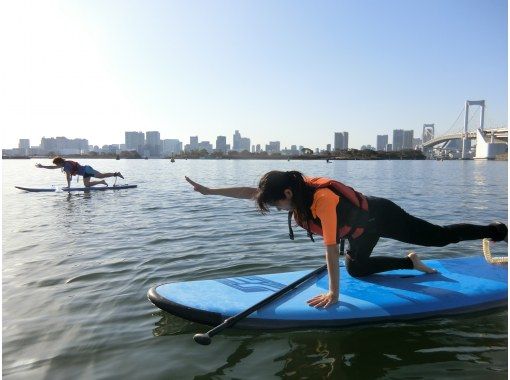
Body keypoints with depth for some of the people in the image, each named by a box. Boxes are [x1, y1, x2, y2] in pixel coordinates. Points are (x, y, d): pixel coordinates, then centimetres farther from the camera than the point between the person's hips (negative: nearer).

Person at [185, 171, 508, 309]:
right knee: (357, 269, 20)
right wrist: (209, 190, -11)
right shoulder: (297, 186, -16)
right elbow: (252, 192, -12)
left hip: (381, 216, -8)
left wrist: (333, 293, -35)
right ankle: (411, 262, 30)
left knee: (440, 236, 7)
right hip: (362, 227, 8)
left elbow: (331, 248, -39)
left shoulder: (323, 198, -40)